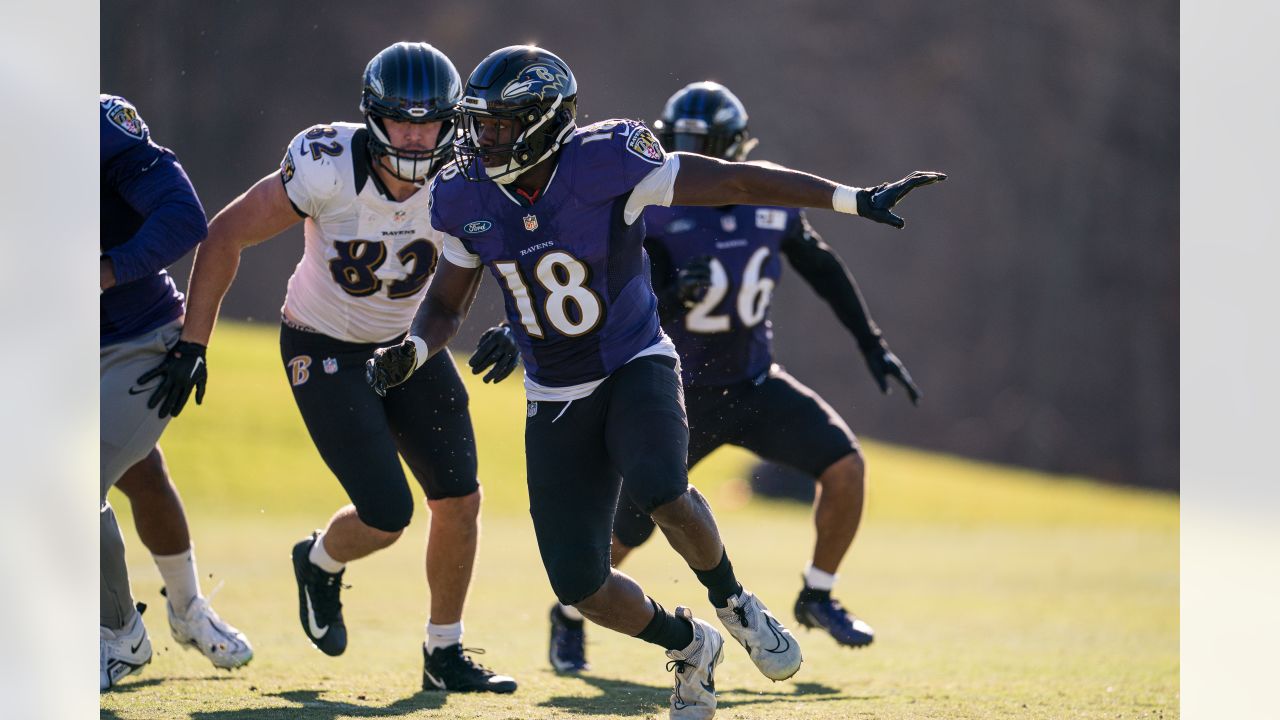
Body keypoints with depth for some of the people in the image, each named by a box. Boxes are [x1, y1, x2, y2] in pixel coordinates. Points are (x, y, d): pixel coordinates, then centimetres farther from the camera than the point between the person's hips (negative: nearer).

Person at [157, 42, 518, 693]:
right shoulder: (328, 170, -28)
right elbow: (225, 236, -16)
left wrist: (513, 328, -24)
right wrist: (192, 343, -14)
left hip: (408, 342, 4)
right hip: (324, 352, -4)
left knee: (459, 499, -1)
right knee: (385, 518, -11)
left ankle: (444, 655, 18)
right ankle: (320, 564, 25)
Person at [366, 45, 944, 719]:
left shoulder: (605, 164, -21)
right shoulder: (468, 199, -8)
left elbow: (739, 182, -16)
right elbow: (446, 306, 6)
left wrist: (857, 200, -18)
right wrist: (410, 352, -16)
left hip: (635, 367, -4)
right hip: (556, 402, 4)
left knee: (660, 494, -34)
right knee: (579, 585, -4)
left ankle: (733, 604, -3)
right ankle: (689, 646, 27)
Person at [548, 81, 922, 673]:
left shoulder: (770, 202, -6)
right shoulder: (655, 214, -18)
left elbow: (823, 270, 11)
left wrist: (872, 344, 11)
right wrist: (678, 295, -46)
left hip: (754, 386, 3)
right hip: (682, 396, -3)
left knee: (846, 468, -16)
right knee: (623, 534, 2)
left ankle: (817, 598, 6)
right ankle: (569, 617, 34)